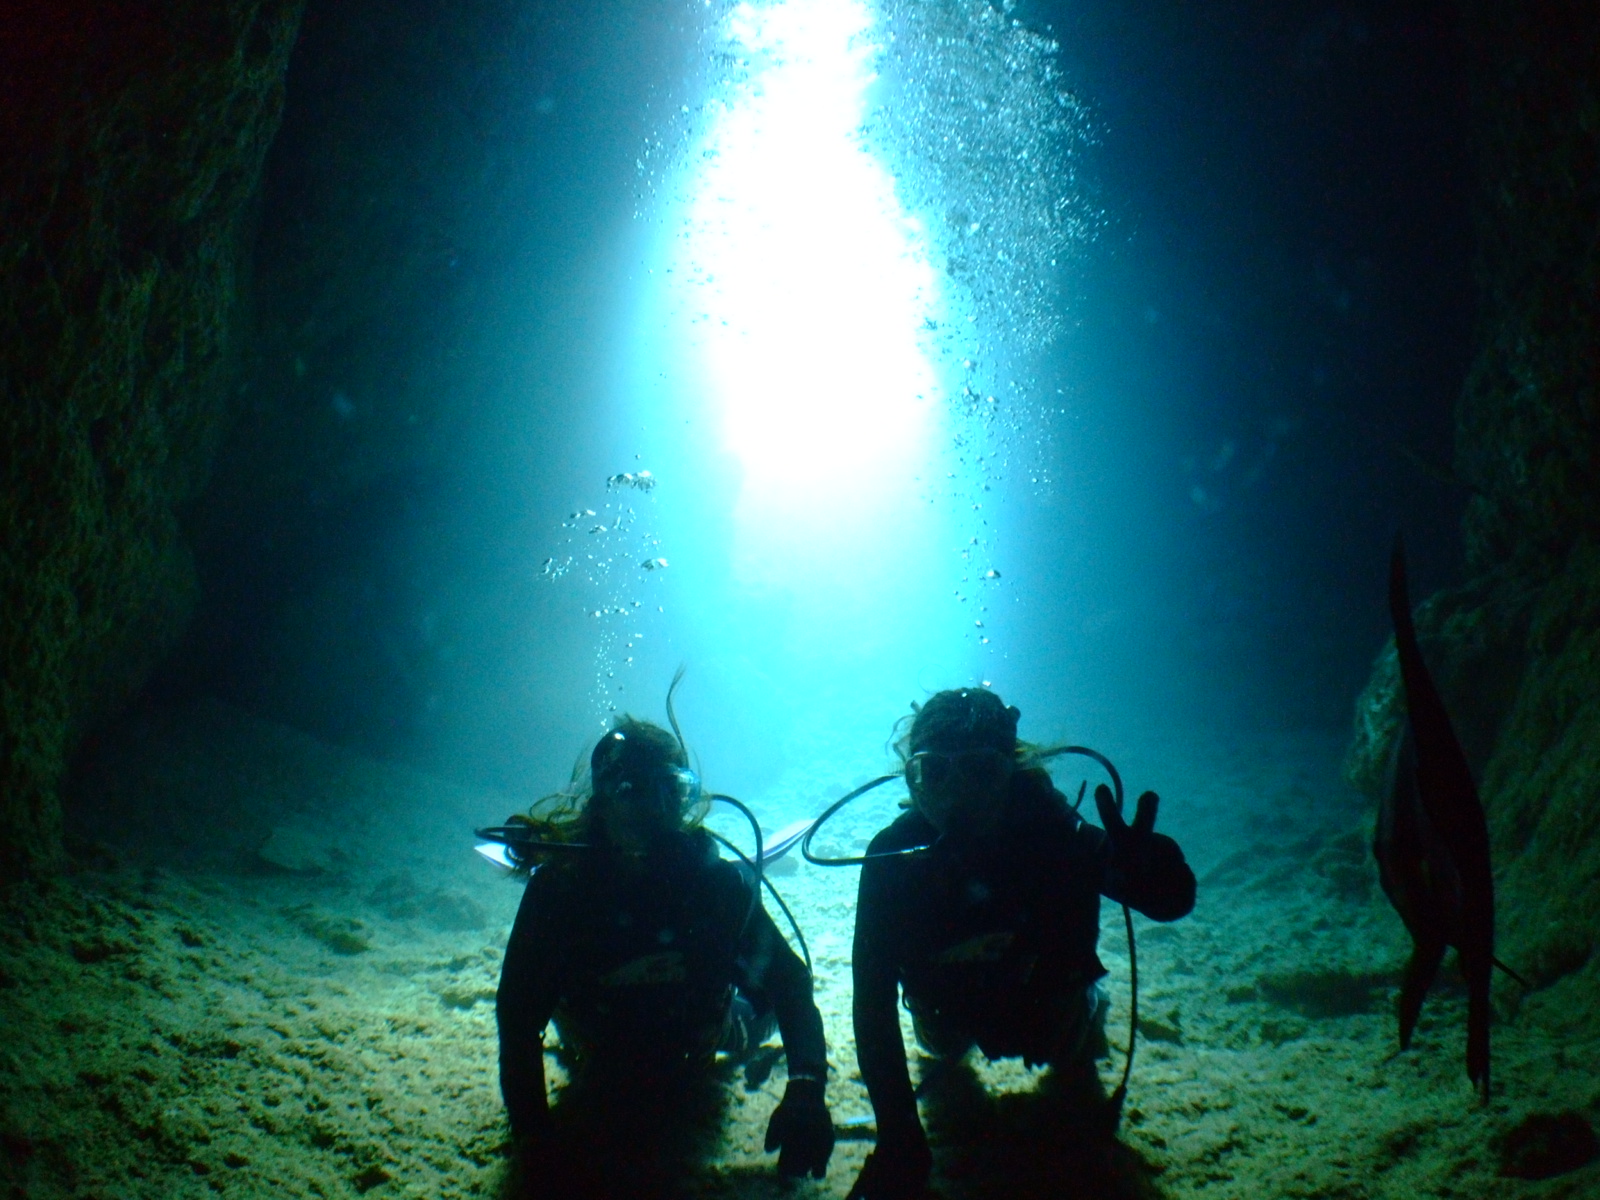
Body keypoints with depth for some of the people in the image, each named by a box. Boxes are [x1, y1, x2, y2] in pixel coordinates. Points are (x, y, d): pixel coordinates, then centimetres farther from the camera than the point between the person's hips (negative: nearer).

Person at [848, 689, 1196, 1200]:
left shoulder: (1051, 832, -38)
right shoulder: (894, 857, -36)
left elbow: (1173, 900, -43)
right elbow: (873, 997, -35)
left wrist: (1145, 862, -70)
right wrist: (899, 1137, -43)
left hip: (1047, 999, -1)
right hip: (950, 1002, 1)